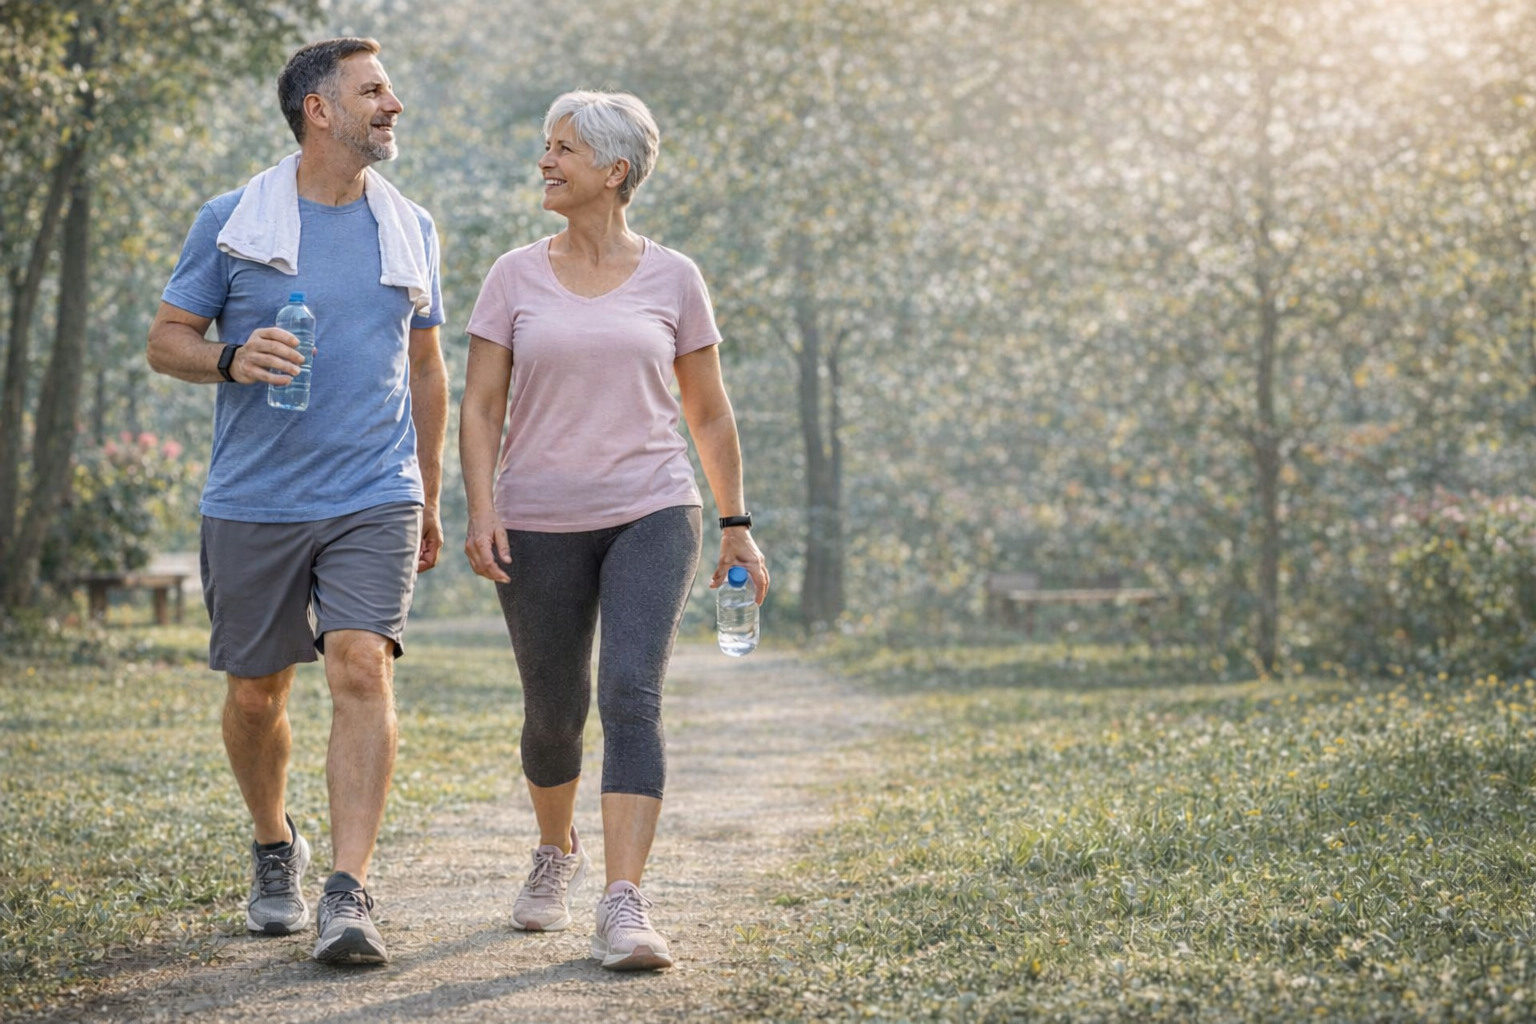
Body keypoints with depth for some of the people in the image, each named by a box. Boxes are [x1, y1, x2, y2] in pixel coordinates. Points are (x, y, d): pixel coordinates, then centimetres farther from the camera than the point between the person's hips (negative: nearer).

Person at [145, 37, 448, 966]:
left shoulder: (410, 230, 10)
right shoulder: (233, 221, 0)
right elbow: (166, 338, 5)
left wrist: (430, 496, 19)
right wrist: (232, 360, -17)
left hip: (375, 498, 1)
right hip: (254, 501, 0)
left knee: (362, 668, -15)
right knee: (257, 690, 8)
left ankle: (348, 896, -17)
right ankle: (275, 852, 34)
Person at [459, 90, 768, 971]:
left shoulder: (673, 278, 3)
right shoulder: (516, 277, 3)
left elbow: (710, 413, 10)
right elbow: (481, 408, 2)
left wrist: (736, 525, 8)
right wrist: (482, 511, -11)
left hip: (651, 516, -1)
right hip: (539, 526, 1)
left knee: (633, 697, -18)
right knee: (554, 712, 11)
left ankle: (625, 905, -23)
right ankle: (558, 853, 39)